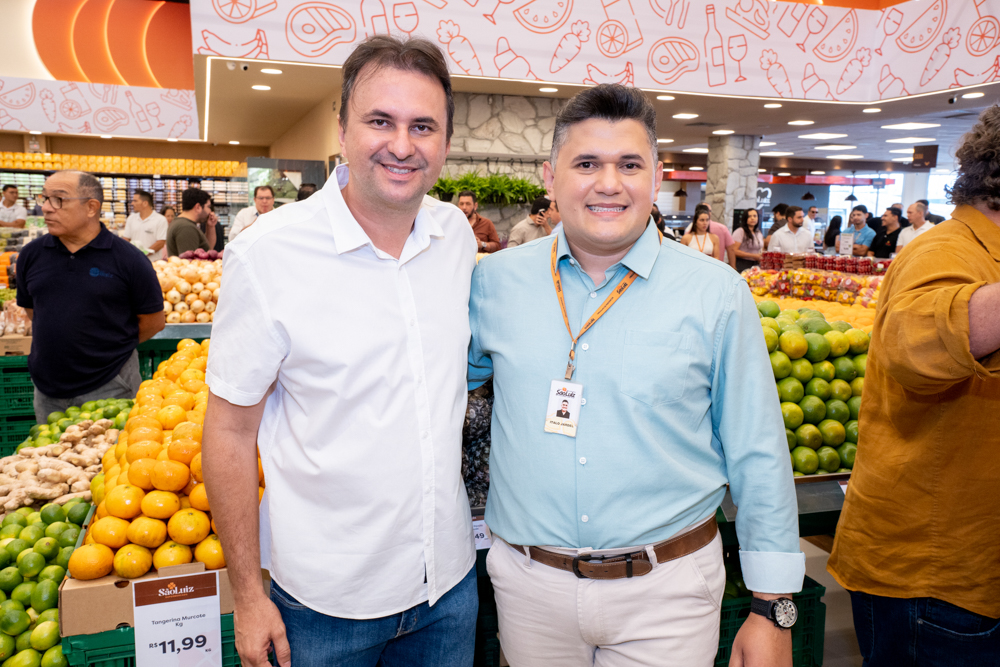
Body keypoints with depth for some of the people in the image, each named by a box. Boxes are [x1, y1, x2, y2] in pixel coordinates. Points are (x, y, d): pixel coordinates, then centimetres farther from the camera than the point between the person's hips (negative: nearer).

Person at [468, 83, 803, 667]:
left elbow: (758, 458, -4)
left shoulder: (717, 294, -7)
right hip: (529, 581, 2)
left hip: (668, 591, -1)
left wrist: (774, 610, -2)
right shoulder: (496, 280, -3)